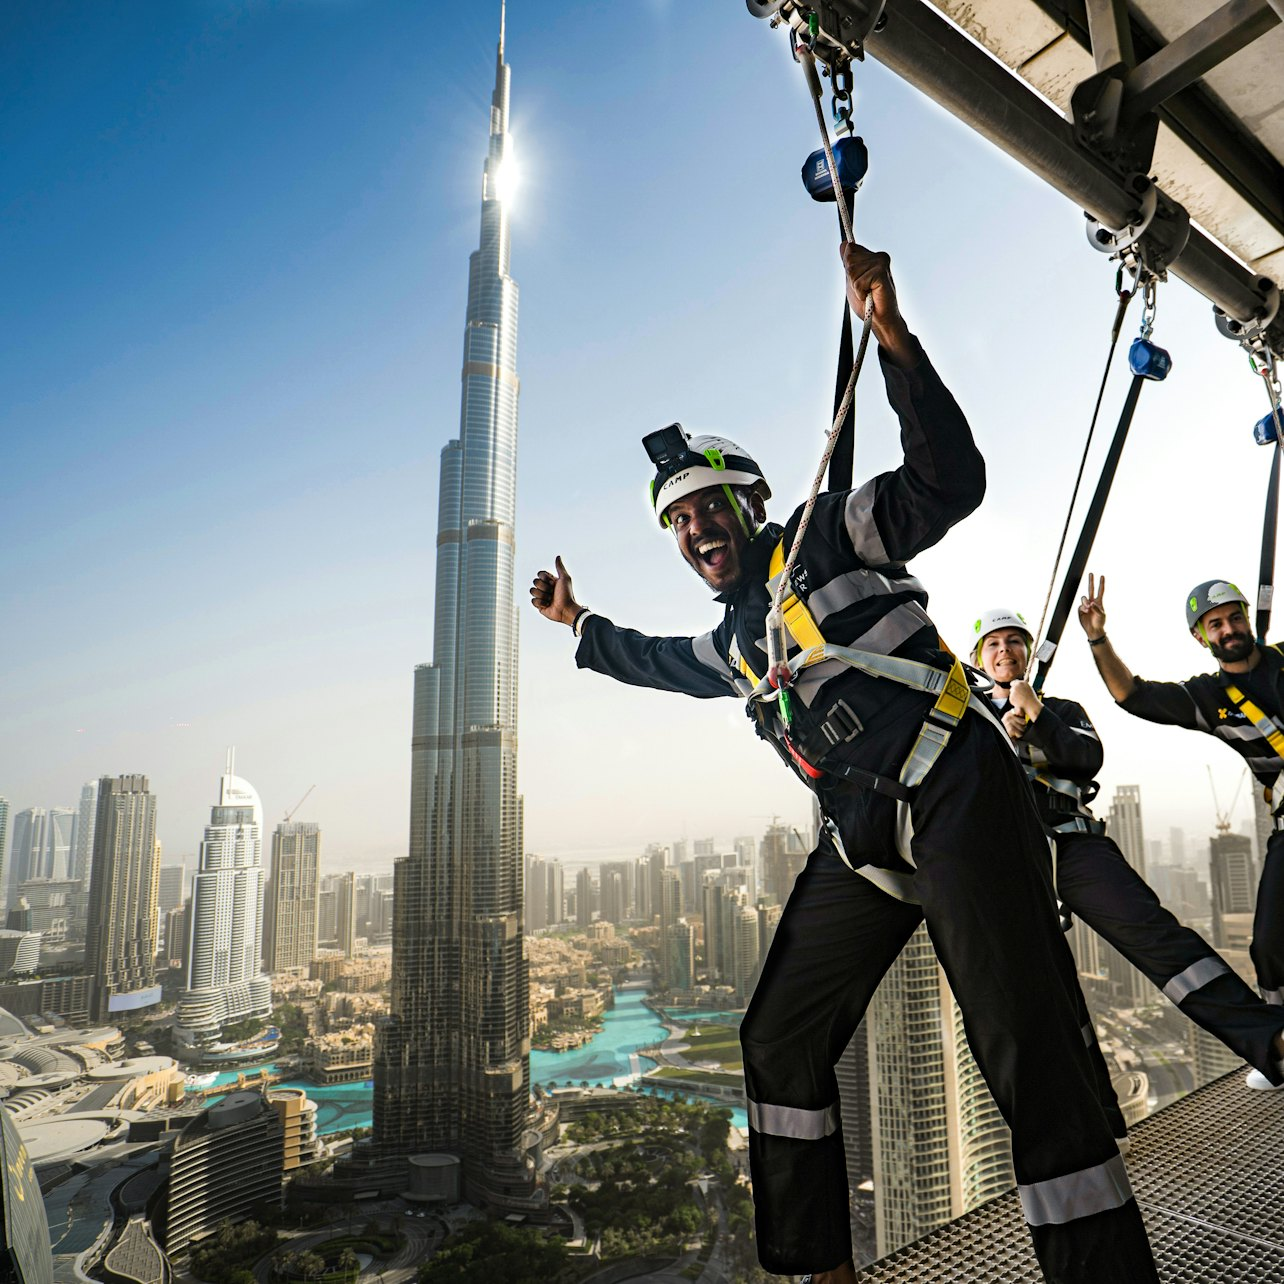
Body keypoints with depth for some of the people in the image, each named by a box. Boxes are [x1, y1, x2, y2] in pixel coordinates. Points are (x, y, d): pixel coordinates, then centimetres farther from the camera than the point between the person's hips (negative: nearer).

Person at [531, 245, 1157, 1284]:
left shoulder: (825, 539, 1)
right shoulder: (733, 642, 21)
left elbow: (947, 482, -13)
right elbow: (659, 662, 41)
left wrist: (893, 339, -22)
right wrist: (580, 624, 49)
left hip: (956, 802, -7)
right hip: (863, 847, 8)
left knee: (1031, 1059, -11)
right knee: (781, 1039, 9)